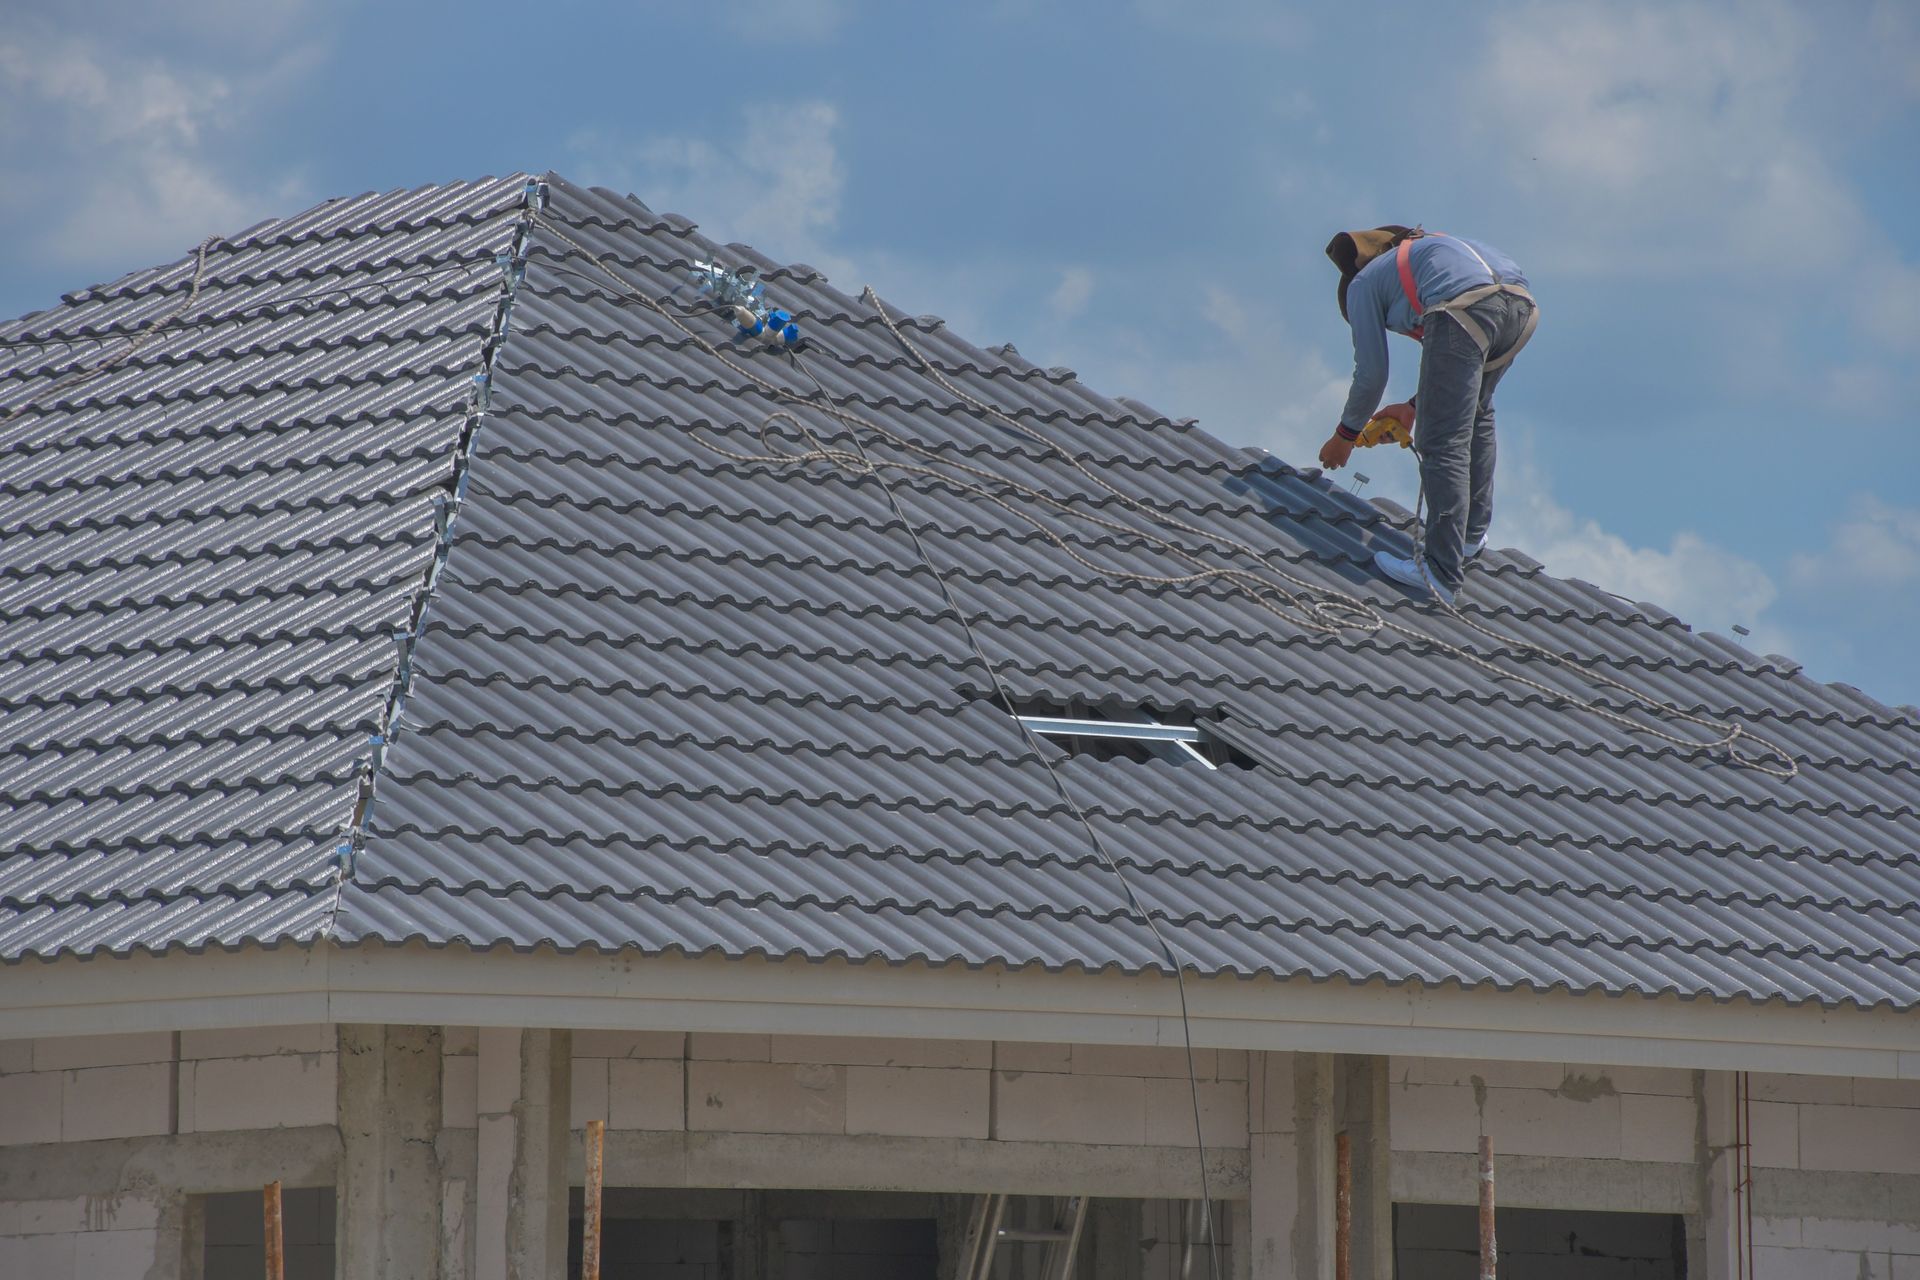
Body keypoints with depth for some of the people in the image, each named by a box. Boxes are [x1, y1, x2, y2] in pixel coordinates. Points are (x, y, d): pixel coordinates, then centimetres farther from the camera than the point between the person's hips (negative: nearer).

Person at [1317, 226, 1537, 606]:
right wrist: (1414, 408, 52)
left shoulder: (1364, 283, 24)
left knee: (1441, 444, -6)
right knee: (1475, 415, 31)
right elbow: (1462, 366, 44)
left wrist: (1344, 437, 36)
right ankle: (1472, 533, 34)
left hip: (1466, 309, -7)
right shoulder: (1424, 251, 43)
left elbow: (1371, 374, 22)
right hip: (1521, 304, 7)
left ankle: (1443, 573, -13)